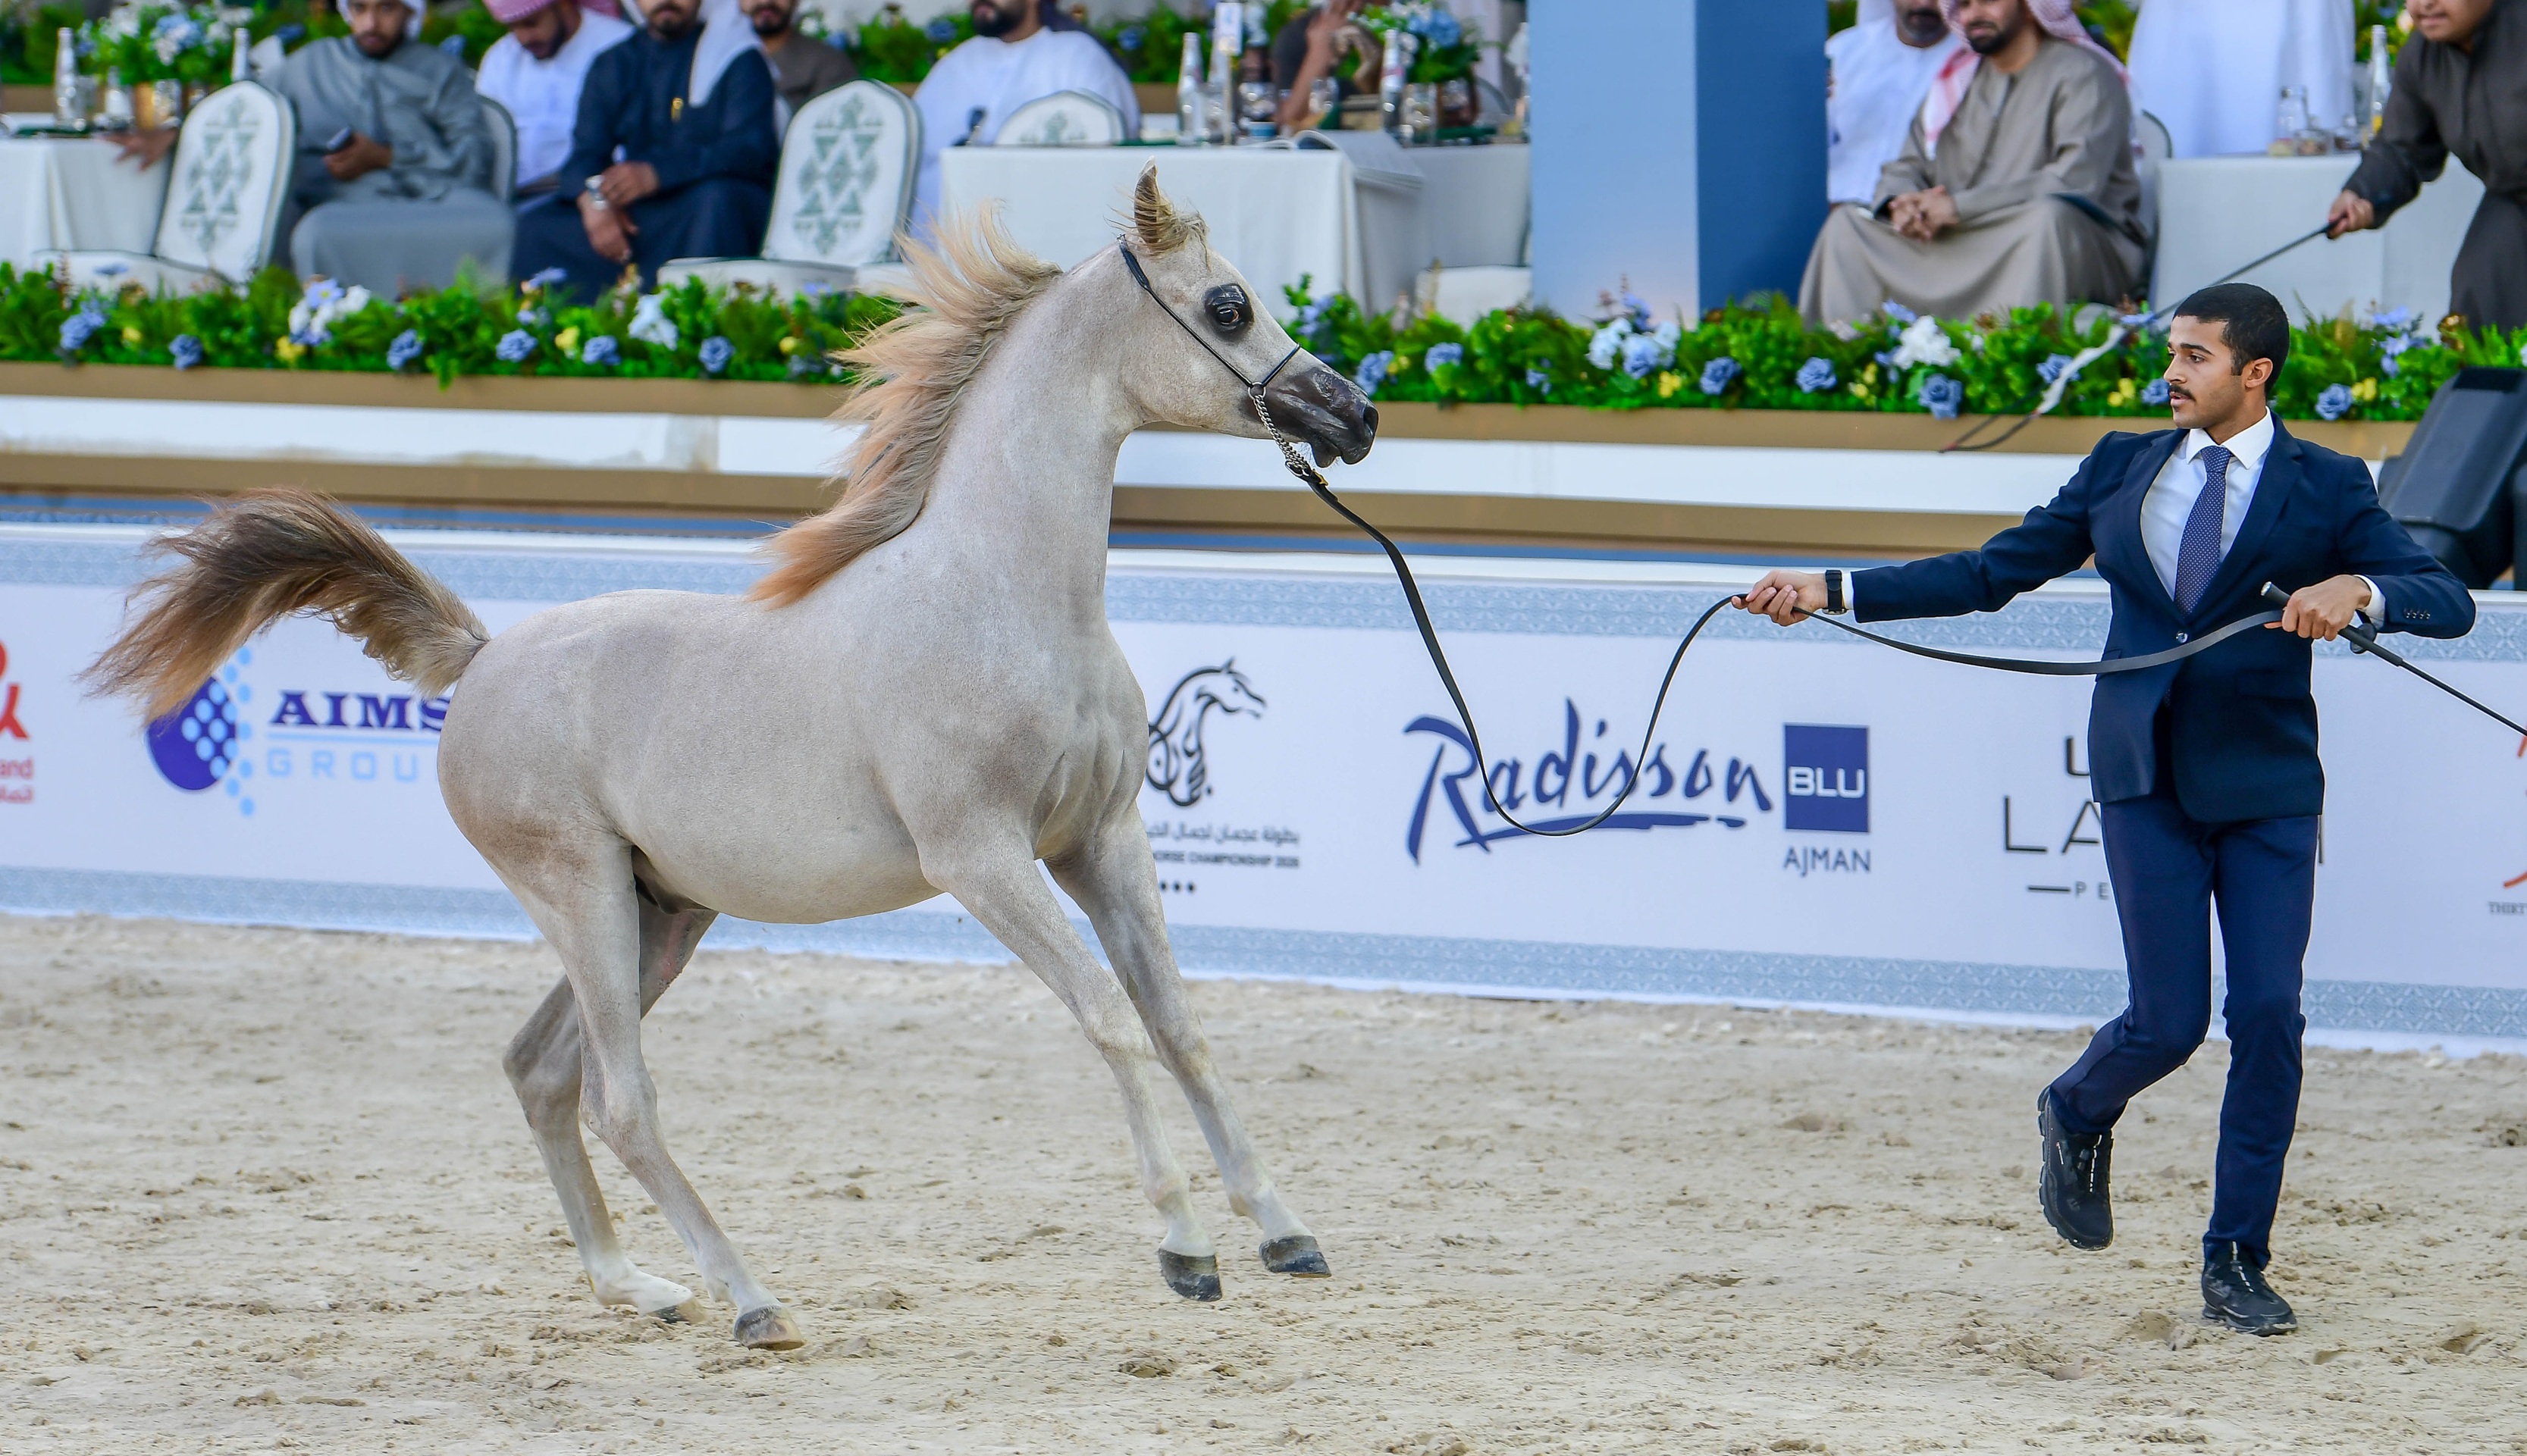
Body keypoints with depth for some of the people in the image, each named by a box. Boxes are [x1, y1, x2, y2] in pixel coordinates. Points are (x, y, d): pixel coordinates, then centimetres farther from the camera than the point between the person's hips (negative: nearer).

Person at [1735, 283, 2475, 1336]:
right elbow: (1991, 575, 11)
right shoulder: (2122, 469, 9)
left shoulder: (2326, 489, 1)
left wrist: (2356, 591, -29)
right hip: (2147, 783, 1)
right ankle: (2077, 1117, 30)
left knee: (2268, 1019, -6)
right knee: (2168, 1022, -5)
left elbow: (2448, 601, -8)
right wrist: (1829, 592, 5)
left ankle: (2236, 1263, 7)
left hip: (2267, 789, -1)